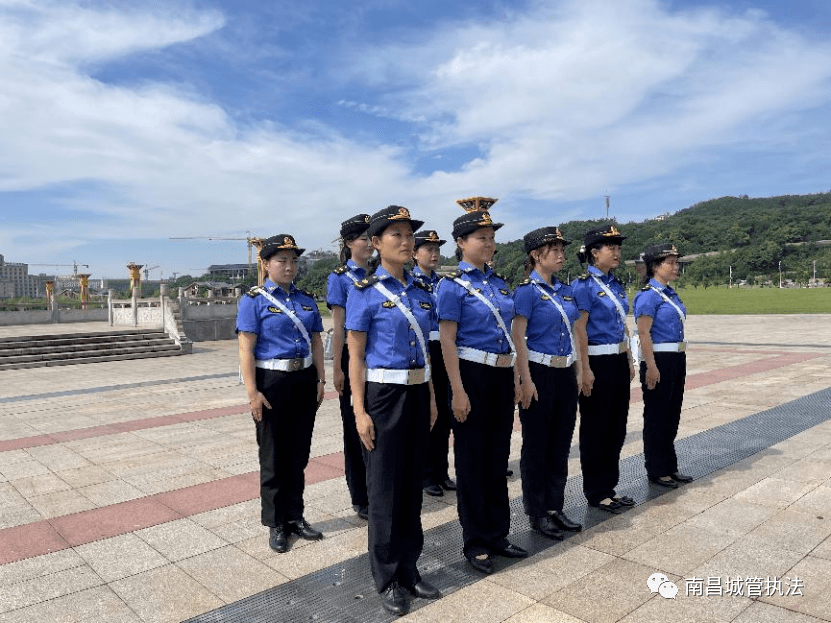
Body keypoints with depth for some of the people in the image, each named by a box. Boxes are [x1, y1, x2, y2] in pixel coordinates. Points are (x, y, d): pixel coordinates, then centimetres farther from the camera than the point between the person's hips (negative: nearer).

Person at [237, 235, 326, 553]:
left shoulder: (307, 299, 9)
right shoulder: (254, 300, -6)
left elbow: (316, 342, 11)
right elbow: (246, 348, -11)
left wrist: (320, 380, 5)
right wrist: (253, 392, -17)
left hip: (304, 382, 5)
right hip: (271, 383, -5)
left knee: (299, 454, 13)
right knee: (273, 458, 7)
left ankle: (295, 516, 29)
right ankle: (276, 524, 22)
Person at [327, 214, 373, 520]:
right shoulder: (339, 277, -3)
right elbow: (338, 326, -7)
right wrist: (337, 368, -11)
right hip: (354, 357, -4)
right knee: (356, 426, 5)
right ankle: (361, 498, 17)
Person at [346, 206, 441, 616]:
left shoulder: (421, 291, 8)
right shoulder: (364, 292, -9)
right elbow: (355, 356, -9)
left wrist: (431, 397, 13)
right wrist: (360, 411, -14)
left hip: (418, 394, 6)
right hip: (383, 395, -6)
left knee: (412, 483, 14)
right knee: (385, 487, 6)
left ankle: (408, 568, 30)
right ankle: (387, 578, 23)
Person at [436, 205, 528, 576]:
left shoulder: (498, 283, 11)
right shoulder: (452, 285, -10)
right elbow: (447, 340, -14)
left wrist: (514, 376, 14)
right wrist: (458, 391, -18)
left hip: (502, 377, 7)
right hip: (472, 377, -7)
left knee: (498, 458, 14)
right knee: (472, 461, 5)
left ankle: (497, 535, 28)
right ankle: (475, 543, 19)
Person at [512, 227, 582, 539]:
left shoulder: (566, 290, 11)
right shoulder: (527, 290, -11)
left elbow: (573, 333, 16)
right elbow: (518, 337, -15)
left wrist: (579, 371, 13)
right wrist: (526, 380, -19)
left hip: (566, 373, 7)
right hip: (540, 372, -7)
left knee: (561, 443, 13)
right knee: (536, 445, 5)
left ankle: (555, 507, 27)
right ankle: (536, 513, 18)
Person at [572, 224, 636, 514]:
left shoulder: (616, 285, 12)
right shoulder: (583, 284, -12)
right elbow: (579, 329, -17)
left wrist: (629, 361, 16)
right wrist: (585, 370, -20)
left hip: (619, 362, 8)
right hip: (597, 363, -8)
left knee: (617, 427, 13)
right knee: (595, 429, 3)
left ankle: (610, 486, 27)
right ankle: (596, 493, 15)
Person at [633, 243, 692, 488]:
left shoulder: (671, 293, 12)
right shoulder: (648, 295, -15)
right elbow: (643, 333, -19)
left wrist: (680, 358, 21)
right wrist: (651, 367, -23)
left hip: (677, 360, 9)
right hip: (659, 360, -9)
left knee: (672, 416, 16)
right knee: (657, 417, 2)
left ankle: (670, 467, 28)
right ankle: (656, 471, 15)